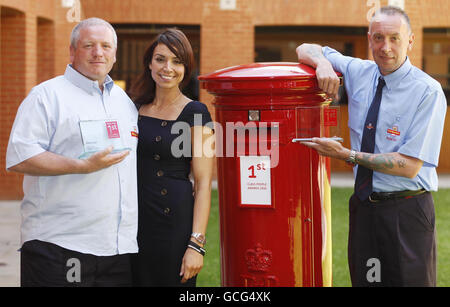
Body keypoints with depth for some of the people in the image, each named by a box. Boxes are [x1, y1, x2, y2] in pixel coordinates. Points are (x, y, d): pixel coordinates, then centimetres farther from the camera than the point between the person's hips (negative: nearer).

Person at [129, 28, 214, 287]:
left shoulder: (195, 114, -4)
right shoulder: (135, 108, 9)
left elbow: (203, 184, -8)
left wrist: (196, 244, -14)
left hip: (176, 223, -4)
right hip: (134, 224, 4)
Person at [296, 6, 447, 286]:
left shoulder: (428, 91, -12)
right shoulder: (359, 73, 4)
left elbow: (409, 166, -16)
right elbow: (306, 49, 14)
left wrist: (347, 155, -16)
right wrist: (323, 64, -10)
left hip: (406, 210, -5)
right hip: (363, 207, 5)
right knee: (364, 280, 11)